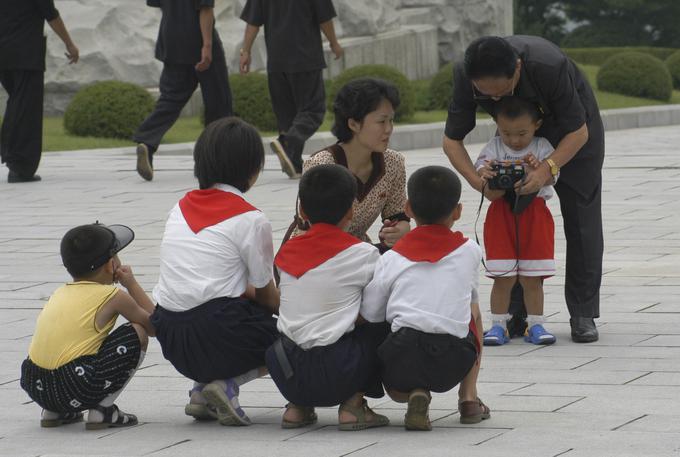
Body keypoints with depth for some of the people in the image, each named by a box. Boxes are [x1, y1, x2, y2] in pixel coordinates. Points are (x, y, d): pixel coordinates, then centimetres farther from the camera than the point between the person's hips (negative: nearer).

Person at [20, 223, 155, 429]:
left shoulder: (61, 292, 20)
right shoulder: (113, 297, 2)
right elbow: (154, 326, 16)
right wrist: (131, 284, 24)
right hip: (75, 388, -7)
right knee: (138, 333, 7)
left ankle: (53, 412, 20)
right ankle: (103, 410, 3)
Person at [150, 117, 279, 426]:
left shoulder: (181, 207, 15)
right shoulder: (251, 220, -4)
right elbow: (267, 296, 6)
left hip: (169, 336, 7)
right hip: (217, 336, -7)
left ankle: (203, 389, 6)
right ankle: (227, 385, -7)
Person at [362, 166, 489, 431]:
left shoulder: (392, 259, 8)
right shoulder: (469, 251, 11)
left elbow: (368, 315, 9)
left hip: (402, 358, 0)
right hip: (453, 363, 0)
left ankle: (415, 394, 0)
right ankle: (468, 398, 24)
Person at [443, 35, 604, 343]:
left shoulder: (550, 67, -42)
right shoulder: (466, 76, -32)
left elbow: (578, 132, -30)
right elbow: (451, 140, -20)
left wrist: (547, 169, -44)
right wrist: (476, 180, -37)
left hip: (571, 131, -3)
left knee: (581, 222, -5)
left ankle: (583, 315, 2)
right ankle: (517, 316, 4)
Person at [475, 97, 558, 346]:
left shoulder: (542, 148, 1)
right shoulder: (493, 149, 1)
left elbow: (550, 177, -12)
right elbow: (490, 193, -3)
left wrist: (538, 169, -33)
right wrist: (489, 179, -26)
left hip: (534, 215, 0)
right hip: (501, 216, 0)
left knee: (532, 277, 3)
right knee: (503, 277, -2)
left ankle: (535, 325, 11)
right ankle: (498, 325, 7)